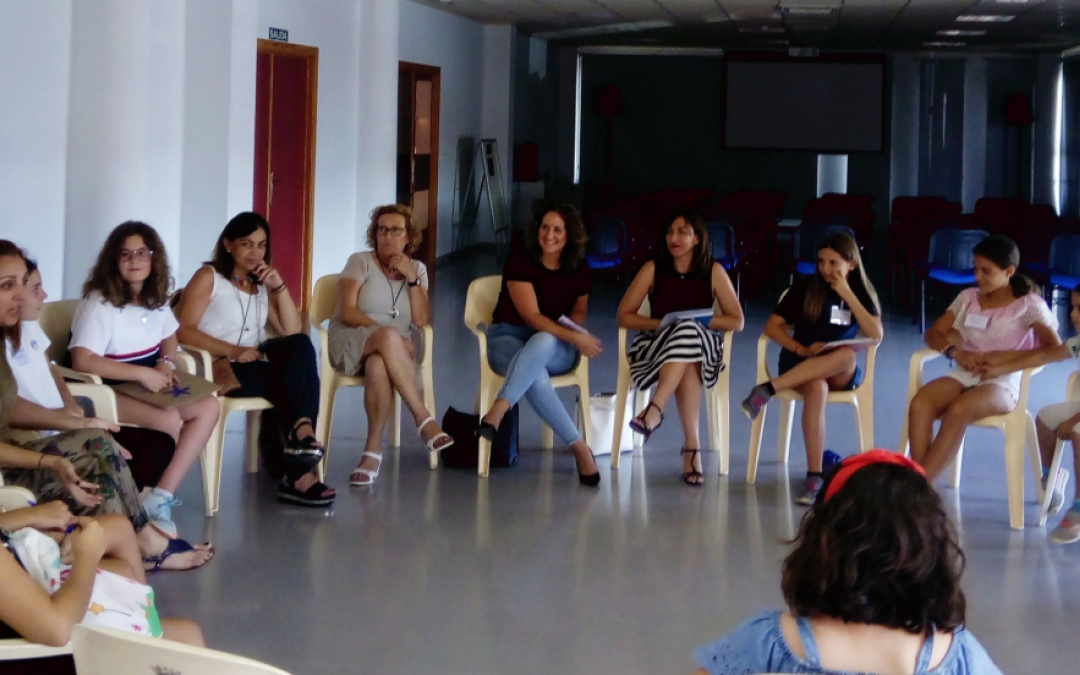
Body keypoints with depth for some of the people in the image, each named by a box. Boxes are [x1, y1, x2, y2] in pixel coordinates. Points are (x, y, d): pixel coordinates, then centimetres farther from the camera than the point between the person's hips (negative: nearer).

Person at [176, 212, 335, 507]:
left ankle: (301, 433, -35)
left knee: (300, 347, -26)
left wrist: (279, 287, -3)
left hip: (257, 366, 5)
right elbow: (184, 330, -11)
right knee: (295, 380, -27)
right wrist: (232, 351, -22)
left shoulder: (262, 285, 20)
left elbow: (294, 333, 8)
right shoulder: (209, 277, 3)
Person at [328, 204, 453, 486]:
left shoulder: (417, 269, 14)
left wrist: (412, 279, -6)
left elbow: (421, 320, 2)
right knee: (388, 337, -39)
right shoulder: (360, 262, 3)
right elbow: (347, 312, -8)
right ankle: (425, 421, -40)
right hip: (351, 342, -2)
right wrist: (385, 333, -19)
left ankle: (373, 450, -35)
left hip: (394, 348, 2)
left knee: (379, 366, -38)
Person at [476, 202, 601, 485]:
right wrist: (575, 337, -25)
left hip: (557, 348, 2)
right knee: (536, 376, -39)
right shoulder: (521, 259, -10)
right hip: (509, 336, -2)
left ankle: (498, 410, -49)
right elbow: (531, 316, -17)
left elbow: (580, 310, 20)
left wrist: (574, 332, -5)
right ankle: (579, 447, -39)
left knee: (542, 342, -40)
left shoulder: (579, 268, 3)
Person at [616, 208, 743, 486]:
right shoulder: (653, 269, 1)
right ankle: (692, 446, -44)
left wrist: (704, 321, -14)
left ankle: (655, 409, -47)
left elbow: (737, 321, 3)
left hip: (703, 348, 0)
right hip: (657, 345, 0)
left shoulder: (714, 271, 1)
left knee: (688, 332, -38)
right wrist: (661, 323, -14)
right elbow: (624, 316, 1)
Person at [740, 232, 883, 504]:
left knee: (848, 354, -38)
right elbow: (772, 326, -1)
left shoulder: (862, 292, 5)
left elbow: (876, 335, -10)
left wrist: (847, 294, -14)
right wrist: (802, 350, -18)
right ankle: (814, 476, -44)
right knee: (816, 389, -40)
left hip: (841, 374, 2)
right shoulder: (805, 287, 2)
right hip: (800, 366, -1)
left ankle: (768, 389, -41)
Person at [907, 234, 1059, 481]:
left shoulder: (1029, 304, 1)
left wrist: (1005, 357, -18)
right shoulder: (967, 297, 15)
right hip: (964, 375, 5)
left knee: (958, 411, -38)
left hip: (1002, 382, -4)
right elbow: (933, 333, 14)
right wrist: (956, 352, -9)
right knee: (919, 404, -30)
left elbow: (1056, 348, -8)